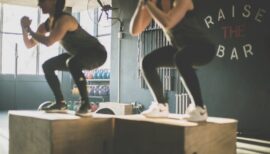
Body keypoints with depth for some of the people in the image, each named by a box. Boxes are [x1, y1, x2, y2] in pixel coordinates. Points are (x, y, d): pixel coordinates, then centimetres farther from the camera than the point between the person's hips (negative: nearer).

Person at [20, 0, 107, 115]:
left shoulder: (64, 19, -26)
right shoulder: (47, 24, 1)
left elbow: (48, 42, -39)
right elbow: (29, 45, 6)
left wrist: (29, 30, -22)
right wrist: (24, 28, -11)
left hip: (96, 53, -9)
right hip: (79, 56, 9)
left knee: (73, 62, -39)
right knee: (47, 66, 6)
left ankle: (85, 102, -25)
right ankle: (60, 103, 9)